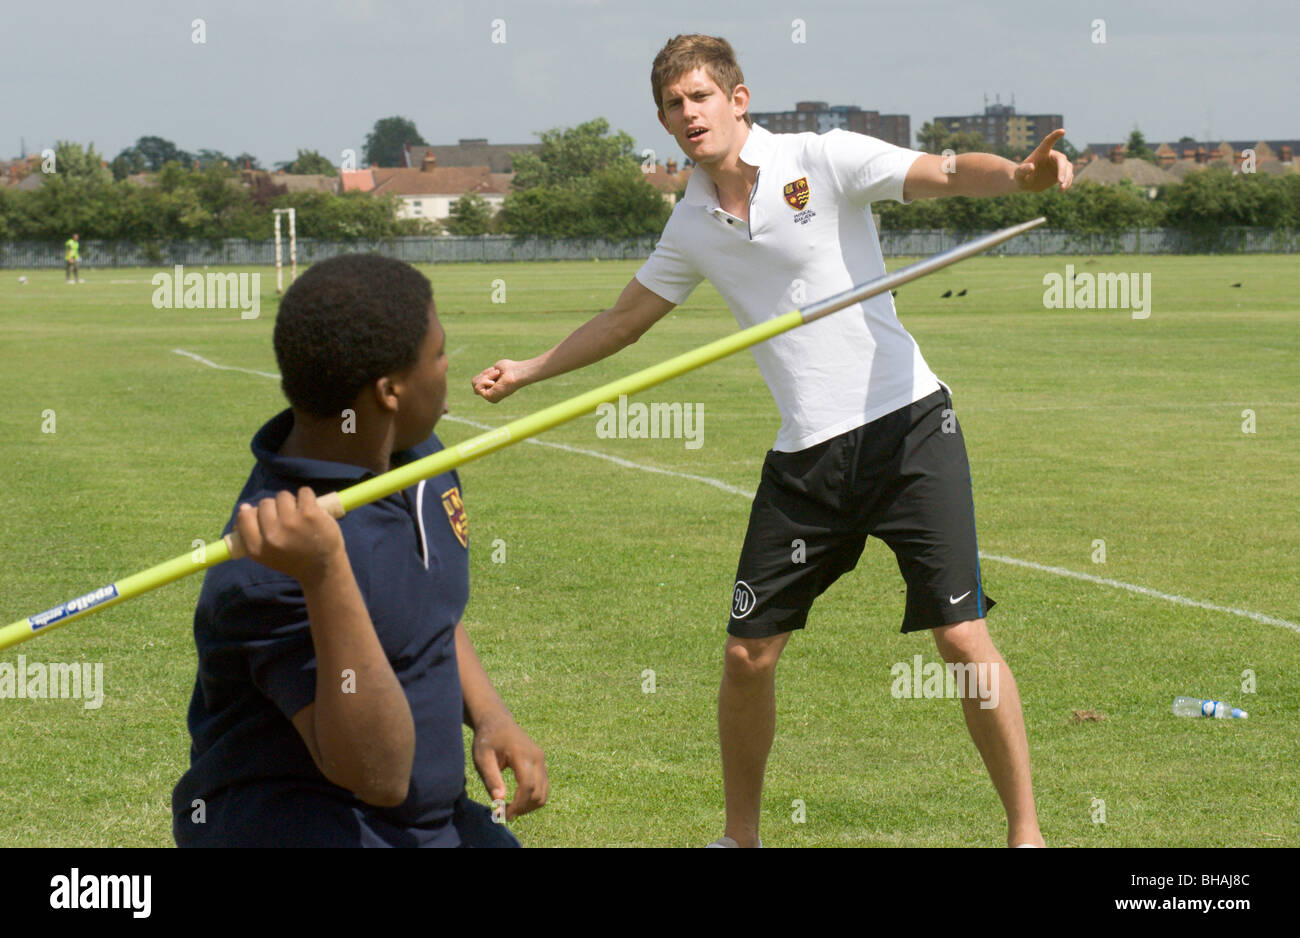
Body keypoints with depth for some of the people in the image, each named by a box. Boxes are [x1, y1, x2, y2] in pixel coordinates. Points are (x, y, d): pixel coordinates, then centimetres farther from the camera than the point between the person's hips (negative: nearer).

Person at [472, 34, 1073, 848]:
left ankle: (1026, 830, 2)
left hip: (907, 422, -5)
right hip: (806, 453, 5)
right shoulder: (693, 226, 10)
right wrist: (528, 371, 28)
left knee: (961, 633, -10)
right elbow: (627, 319, 27)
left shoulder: (823, 161, -6)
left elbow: (948, 173, -18)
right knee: (748, 650, 3)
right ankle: (741, 834, 23)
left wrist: (1018, 173, -38)